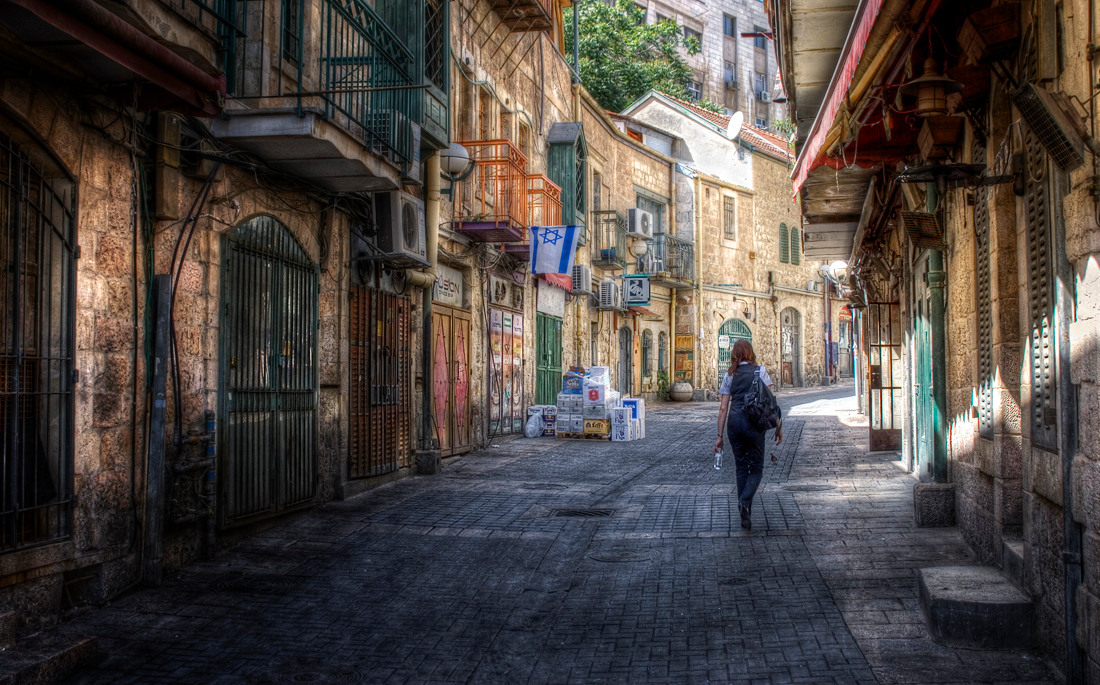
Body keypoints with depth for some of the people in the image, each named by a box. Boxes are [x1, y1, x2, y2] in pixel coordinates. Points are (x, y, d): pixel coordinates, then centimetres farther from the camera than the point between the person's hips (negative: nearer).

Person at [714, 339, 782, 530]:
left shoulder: (729, 375, 9)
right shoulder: (760, 371, 3)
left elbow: (723, 408, 6)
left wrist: (720, 436, 9)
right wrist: (778, 426, 3)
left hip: (734, 421, 3)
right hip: (753, 422, -3)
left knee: (741, 468, 12)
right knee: (756, 468, 8)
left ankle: (745, 516, 11)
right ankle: (745, 501, -19)